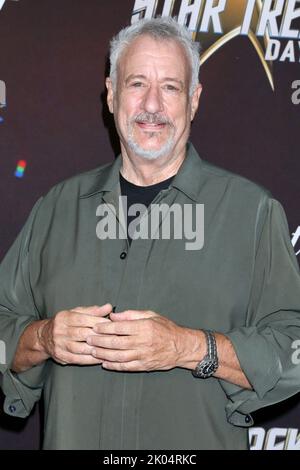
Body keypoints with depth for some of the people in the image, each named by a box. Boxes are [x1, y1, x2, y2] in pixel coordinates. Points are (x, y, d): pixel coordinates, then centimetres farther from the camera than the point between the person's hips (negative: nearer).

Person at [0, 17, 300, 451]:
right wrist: (43, 339, -15)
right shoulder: (58, 207, 3)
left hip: (199, 446, -2)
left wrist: (189, 348, -25)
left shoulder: (252, 209, -7)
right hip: (69, 440, 3)